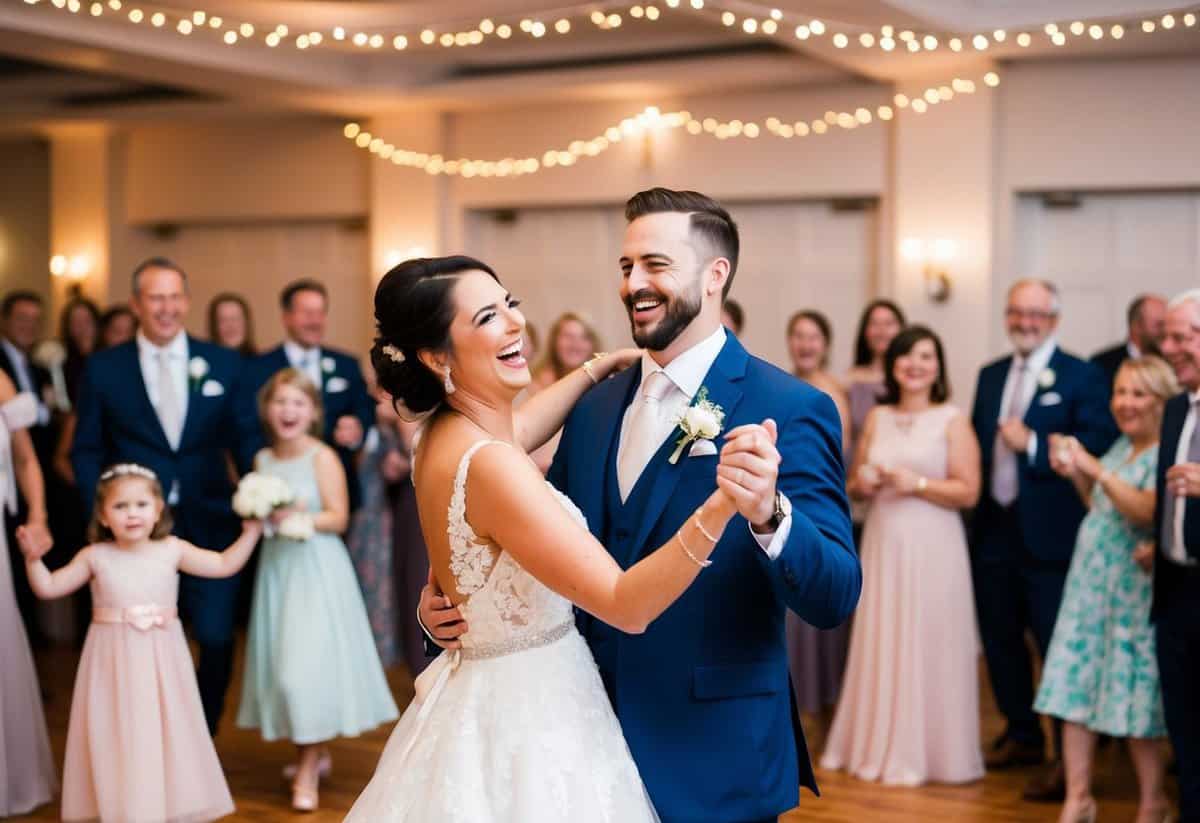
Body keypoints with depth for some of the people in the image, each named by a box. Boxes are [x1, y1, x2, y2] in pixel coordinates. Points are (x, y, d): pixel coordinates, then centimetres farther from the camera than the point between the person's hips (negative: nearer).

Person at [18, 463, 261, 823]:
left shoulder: (172, 551, -2)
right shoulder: (95, 557, -3)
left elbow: (224, 565, 2)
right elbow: (49, 587, 1)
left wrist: (251, 532, -4)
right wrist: (33, 559, -15)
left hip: (161, 660, 1)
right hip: (114, 662, -1)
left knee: (164, 734, 8)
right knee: (117, 737, 4)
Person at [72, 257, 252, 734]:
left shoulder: (223, 363, 5)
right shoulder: (102, 369, 2)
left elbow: (244, 441, 7)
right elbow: (87, 451, 4)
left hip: (210, 525, 1)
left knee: (217, 641, 2)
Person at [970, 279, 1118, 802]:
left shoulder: (1081, 377, -6)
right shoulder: (991, 375, 14)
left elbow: (1099, 446, -16)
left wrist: (1032, 443, -19)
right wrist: (974, 501, 4)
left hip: (1048, 534, -6)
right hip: (993, 528, 7)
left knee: (1059, 643, -2)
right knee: (1000, 638, 15)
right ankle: (1022, 736, 32)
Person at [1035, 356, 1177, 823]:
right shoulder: (1121, 447, 13)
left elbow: (1147, 512, -25)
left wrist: (1095, 469, -26)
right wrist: (1075, 476, 7)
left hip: (1133, 593, -7)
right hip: (1090, 586, 7)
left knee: (1133, 697, 1)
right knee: (1077, 685, 6)